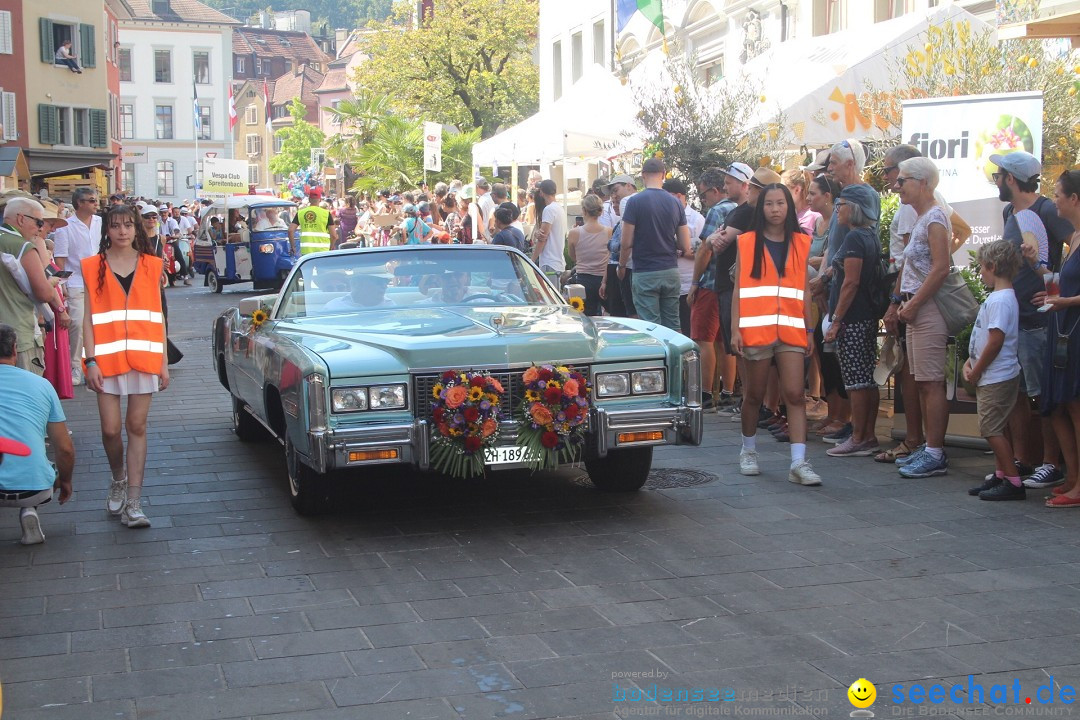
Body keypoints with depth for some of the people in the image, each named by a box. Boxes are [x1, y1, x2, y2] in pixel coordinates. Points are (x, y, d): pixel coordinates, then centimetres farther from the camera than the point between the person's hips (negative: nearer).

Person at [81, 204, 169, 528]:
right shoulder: (94, 267, 5)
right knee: (111, 429, -4)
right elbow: (89, 317, 2)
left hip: (143, 356, 1)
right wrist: (91, 360, -7)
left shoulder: (151, 266, 8)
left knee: (137, 427, 0)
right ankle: (118, 480, 26)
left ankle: (133, 503, 2)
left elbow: (158, 316, 10)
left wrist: (163, 361, 6)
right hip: (107, 358, -1)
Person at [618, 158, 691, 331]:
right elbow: (685, 248, 4)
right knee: (672, 326, 9)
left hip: (645, 273, -4)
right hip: (671, 271, 4)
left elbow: (627, 243, -8)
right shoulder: (675, 203, 4)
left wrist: (621, 266, 8)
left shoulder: (635, 202, -8)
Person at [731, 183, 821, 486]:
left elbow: (804, 288, 12)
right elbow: (738, 288, 4)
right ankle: (748, 451, 29)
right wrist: (735, 329, -4)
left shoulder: (800, 243, 10)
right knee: (754, 395, 9)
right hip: (756, 329, -1)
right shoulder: (747, 243, 5)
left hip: (791, 329, 1)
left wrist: (809, 329, 8)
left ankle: (799, 462, -12)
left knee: (795, 395, -9)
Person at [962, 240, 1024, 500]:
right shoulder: (998, 296, 14)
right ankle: (1001, 475, 23)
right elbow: (984, 337, 19)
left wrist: (976, 371, -15)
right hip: (991, 377, 10)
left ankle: (1013, 481, -4)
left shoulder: (1001, 300, -19)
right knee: (993, 429, 15)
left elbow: (996, 340, -24)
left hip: (997, 378, -10)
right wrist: (970, 362, 8)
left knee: (991, 429, -8)